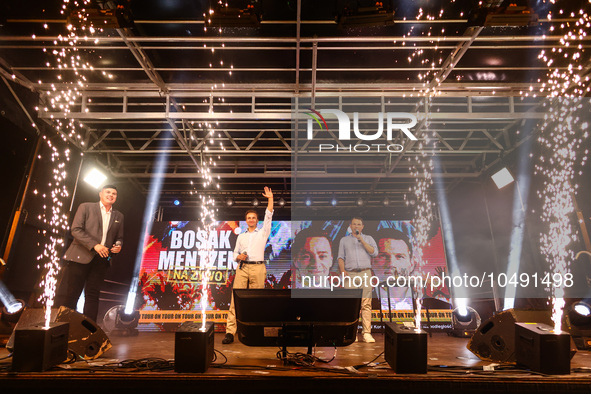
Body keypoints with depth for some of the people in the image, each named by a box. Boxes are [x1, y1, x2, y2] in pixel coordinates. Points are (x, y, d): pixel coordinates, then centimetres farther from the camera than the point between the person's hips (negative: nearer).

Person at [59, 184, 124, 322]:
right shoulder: (86, 207, 3)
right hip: (81, 257, -3)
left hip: (101, 259, 4)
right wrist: (94, 245, -16)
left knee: (93, 295, 5)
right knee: (71, 294, 0)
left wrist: (118, 245, -3)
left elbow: (119, 237, 21)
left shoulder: (118, 216, 16)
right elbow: (76, 229, -6)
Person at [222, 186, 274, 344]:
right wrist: (238, 257, -1)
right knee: (235, 299, -8)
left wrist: (270, 199, 1)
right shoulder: (241, 237, 23)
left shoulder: (263, 233, 15)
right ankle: (230, 332, -9)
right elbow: (235, 253, 22)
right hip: (242, 268, 2)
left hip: (257, 268, -2)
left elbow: (268, 217, 6)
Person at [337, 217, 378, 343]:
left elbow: (374, 252, 1)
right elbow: (341, 257, 12)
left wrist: (361, 240, -4)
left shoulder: (368, 238, 17)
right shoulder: (344, 240, 18)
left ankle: (366, 332, -3)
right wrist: (342, 270, -5)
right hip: (350, 274, 0)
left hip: (365, 273, 0)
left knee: (366, 304, -5)